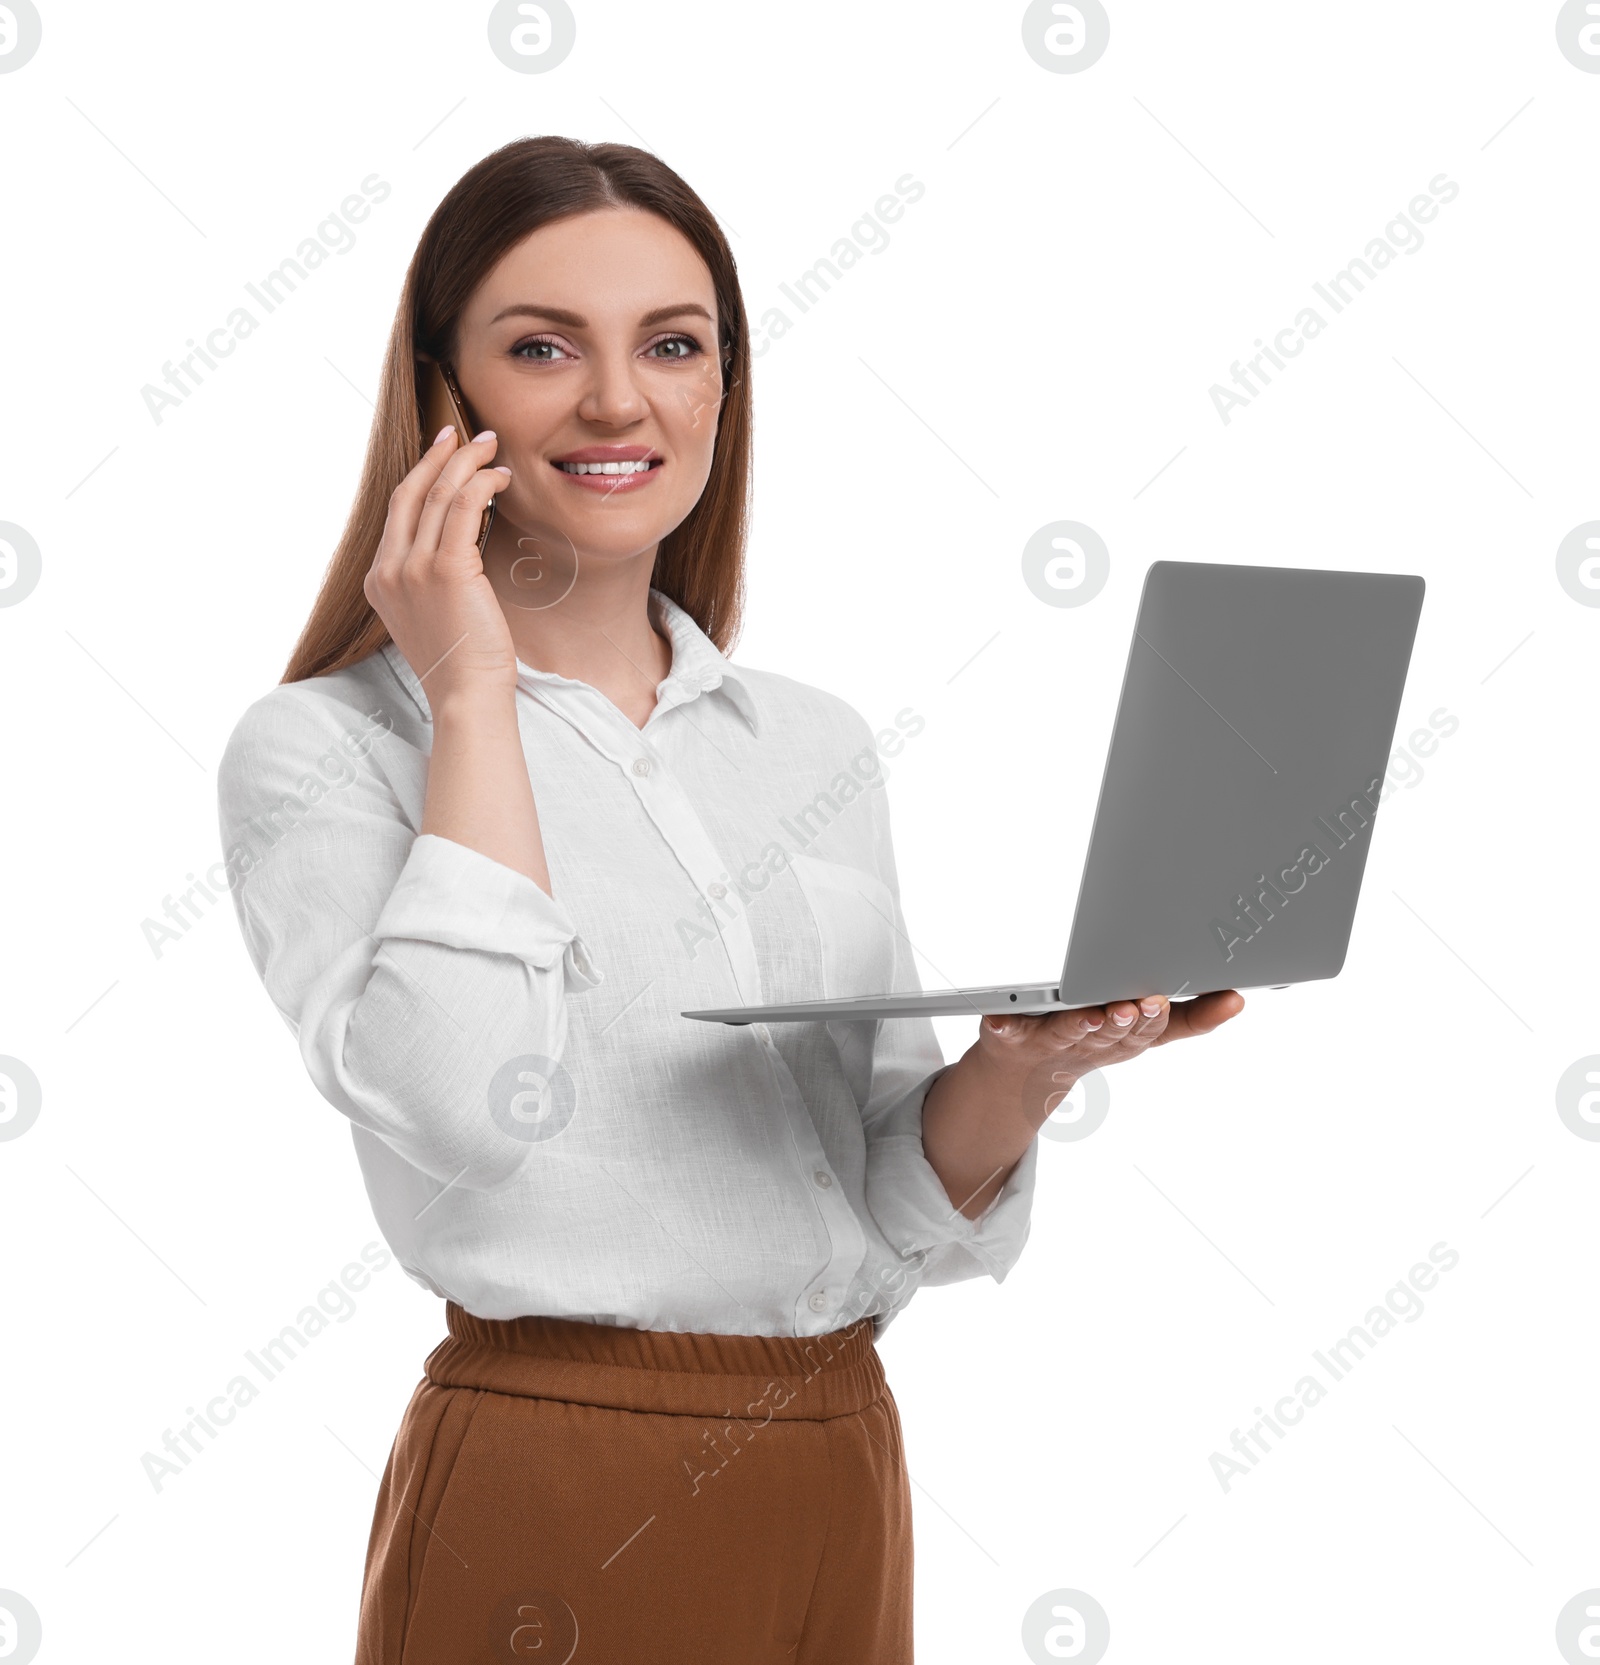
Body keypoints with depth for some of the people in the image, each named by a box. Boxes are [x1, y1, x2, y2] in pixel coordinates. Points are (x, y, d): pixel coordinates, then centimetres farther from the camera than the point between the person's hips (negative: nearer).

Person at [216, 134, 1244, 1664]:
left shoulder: (820, 744, 9)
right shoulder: (323, 748, -5)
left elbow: (906, 1206, 8)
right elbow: (457, 1104, -23)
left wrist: (1024, 1068, -12)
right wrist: (473, 697, -14)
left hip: (841, 1476, 5)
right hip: (552, 1492, -5)